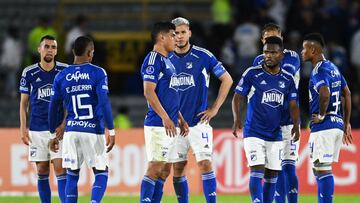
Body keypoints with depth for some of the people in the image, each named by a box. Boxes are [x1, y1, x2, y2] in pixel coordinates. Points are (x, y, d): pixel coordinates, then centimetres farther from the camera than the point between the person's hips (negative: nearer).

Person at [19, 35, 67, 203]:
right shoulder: (29, 73, 3)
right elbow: (23, 103, 8)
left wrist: (63, 125, -7)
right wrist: (23, 128, 0)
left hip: (59, 128, -1)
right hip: (37, 130, 1)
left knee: (60, 169, -10)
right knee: (42, 172, 5)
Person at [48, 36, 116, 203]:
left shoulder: (61, 77, 6)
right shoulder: (98, 73, -4)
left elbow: (53, 108, 11)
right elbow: (104, 103, -13)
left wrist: (53, 134, 21)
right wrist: (111, 131, -9)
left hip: (71, 131, 3)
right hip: (94, 131, -3)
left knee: (72, 176, 10)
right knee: (101, 174, 7)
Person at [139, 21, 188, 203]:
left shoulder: (167, 61, 20)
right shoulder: (153, 60, -10)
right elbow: (149, 92, -18)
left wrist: (181, 119, 21)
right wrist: (165, 118, -22)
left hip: (169, 125, 10)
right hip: (158, 125, -10)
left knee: (162, 170, 9)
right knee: (154, 168, -12)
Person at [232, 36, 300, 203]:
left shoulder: (288, 79, 5)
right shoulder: (252, 74, -5)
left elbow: (293, 105, 5)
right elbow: (238, 97, -3)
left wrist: (296, 125, -13)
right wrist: (237, 119, -19)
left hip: (275, 134, 4)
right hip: (253, 133, -4)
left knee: (272, 174, 6)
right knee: (257, 170, -15)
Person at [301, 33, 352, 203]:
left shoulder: (319, 71, -13)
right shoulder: (333, 68, 16)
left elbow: (325, 94, -31)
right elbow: (347, 95, 20)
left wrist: (321, 116, -16)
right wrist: (346, 124, 23)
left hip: (323, 126, -9)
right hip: (337, 124, 9)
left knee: (323, 170, -6)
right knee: (319, 170, 16)